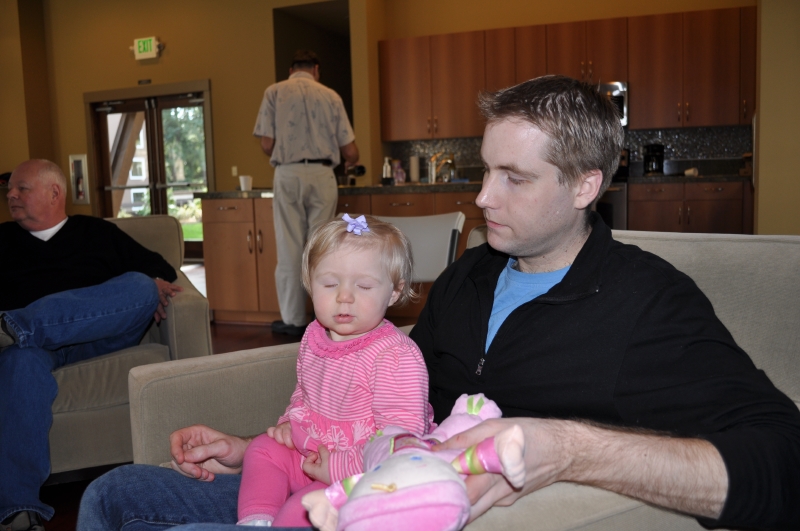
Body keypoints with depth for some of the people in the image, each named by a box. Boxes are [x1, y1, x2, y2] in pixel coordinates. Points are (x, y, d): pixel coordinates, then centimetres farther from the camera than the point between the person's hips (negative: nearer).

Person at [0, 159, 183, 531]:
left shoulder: (98, 232, 25)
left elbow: (157, 267, 22)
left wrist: (155, 284, -3)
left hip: (100, 334, 1)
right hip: (31, 340, 0)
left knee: (140, 287, -28)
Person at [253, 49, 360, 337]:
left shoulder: (275, 92, 5)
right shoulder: (330, 95, 7)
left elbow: (267, 145, -2)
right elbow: (350, 151, 4)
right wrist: (351, 162, 27)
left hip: (288, 175, -1)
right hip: (323, 175, 1)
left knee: (290, 249, 4)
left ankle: (293, 320, 9)